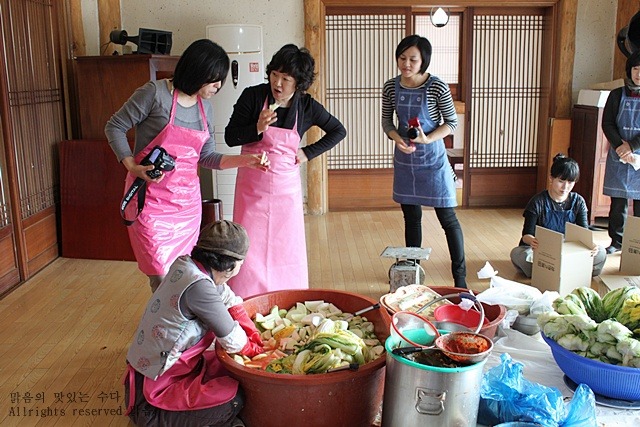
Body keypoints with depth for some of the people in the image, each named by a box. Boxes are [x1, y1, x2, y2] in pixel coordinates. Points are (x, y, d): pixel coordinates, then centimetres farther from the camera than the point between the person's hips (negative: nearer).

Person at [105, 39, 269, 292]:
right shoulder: (156, 93, -10)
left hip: (187, 199, 6)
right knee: (163, 275, -7)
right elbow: (114, 127, -3)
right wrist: (132, 167, -15)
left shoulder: (204, 107, 9)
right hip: (151, 197, -6)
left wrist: (245, 161, -1)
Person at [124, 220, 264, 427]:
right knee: (236, 398, -17)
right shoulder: (198, 286, -29)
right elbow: (232, 341, -18)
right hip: (154, 388, -9)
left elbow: (231, 302, 6)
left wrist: (257, 340, 0)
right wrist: (256, 351, 2)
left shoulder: (186, 263, -4)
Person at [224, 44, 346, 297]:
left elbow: (338, 131, 10)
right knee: (249, 249, 0)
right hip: (252, 187, -1)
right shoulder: (253, 96, -8)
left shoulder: (306, 105, -3)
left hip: (286, 188, 1)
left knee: (288, 250, 7)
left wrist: (308, 153, 1)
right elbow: (230, 137, -5)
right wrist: (258, 128, -23)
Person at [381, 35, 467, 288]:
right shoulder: (391, 87, -2)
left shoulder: (437, 87, -14)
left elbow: (452, 122, -6)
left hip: (432, 159, -4)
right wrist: (396, 137, -13)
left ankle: (460, 275, 11)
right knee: (411, 217, 14)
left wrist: (428, 139, -21)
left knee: (447, 218, 1)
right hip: (404, 159, 4)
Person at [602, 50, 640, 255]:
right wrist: (620, 146, -13)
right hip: (618, 158, 1)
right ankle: (617, 241, 18)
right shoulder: (617, 95, 4)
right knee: (618, 202, 6)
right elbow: (607, 124, -1)